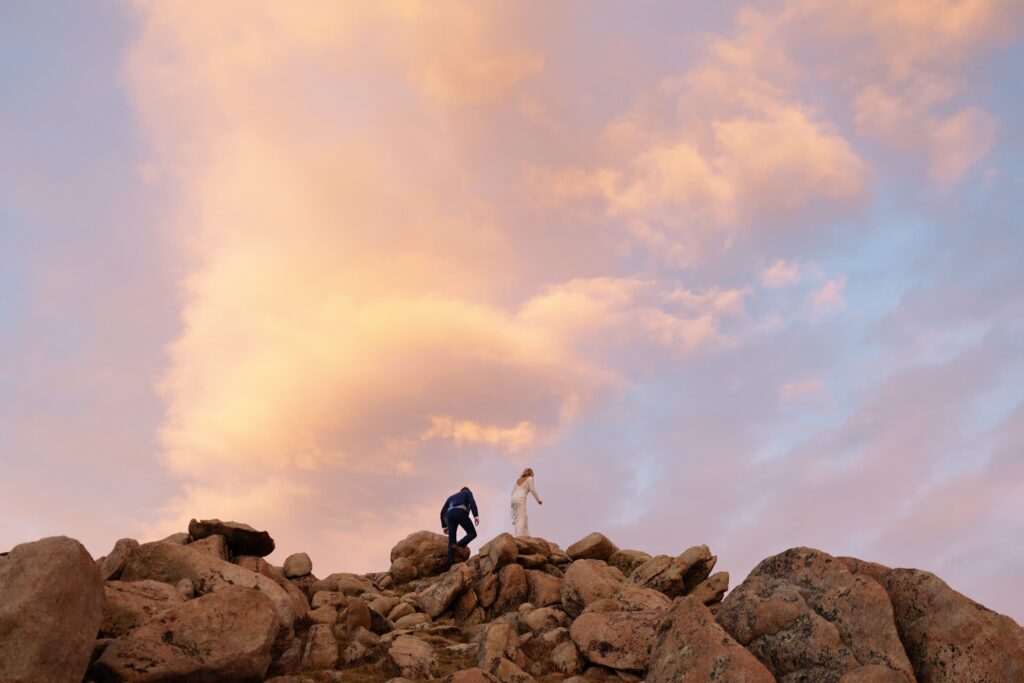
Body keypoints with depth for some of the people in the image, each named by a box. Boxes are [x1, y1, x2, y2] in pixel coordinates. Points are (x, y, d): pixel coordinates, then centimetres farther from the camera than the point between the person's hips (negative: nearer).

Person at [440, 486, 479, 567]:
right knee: (472, 533, 6)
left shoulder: (451, 497, 39)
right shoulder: (468, 492, 27)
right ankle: (459, 545, -20)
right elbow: (472, 502, 3)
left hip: (450, 514, 5)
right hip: (460, 512, -5)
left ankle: (451, 565, -13)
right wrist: (476, 516, -9)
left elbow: (443, 511, 28)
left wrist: (444, 526, 25)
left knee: (451, 541, 2)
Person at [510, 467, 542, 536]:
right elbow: (533, 490, -2)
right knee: (521, 520, -12)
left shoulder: (518, 479, 24)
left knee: (524, 518, 16)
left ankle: (526, 536, 13)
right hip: (520, 499, -7)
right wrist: (538, 500, 8)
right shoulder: (530, 478, 7)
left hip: (514, 499, 7)